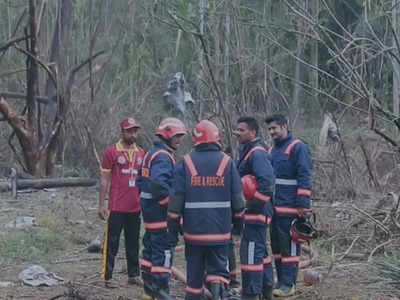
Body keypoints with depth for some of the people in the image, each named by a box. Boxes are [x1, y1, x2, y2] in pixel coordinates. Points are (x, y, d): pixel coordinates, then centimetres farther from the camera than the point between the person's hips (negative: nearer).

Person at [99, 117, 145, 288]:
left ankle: (133, 275, 20)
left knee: (133, 243, 12)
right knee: (112, 243, 0)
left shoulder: (141, 154, 10)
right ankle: (107, 277, 6)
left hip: (135, 208, 5)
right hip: (116, 208, -5)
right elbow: (104, 180, -3)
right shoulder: (111, 152, -4)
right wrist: (101, 205, -6)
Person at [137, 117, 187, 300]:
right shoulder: (163, 156, -17)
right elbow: (158, 184, -31)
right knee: (163, 252, -5)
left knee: (151, 248, 16)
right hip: (161, 214, -11)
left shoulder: (151, 154, 16)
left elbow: (141, 181, 22)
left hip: (149, 211, 11)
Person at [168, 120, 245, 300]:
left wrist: (173, 225, 5)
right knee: (218, 267, 7)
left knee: (194, 272, 13)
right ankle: (218, 285, -19)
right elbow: (237, 196, 3)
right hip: (220, 231, 0)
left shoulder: (186, 163, -3)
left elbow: (176, 197, -3)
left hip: (193, 229, 0)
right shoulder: (227, 162, -2)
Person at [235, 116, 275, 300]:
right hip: (254, 214, 11)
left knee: (251, 253, -7)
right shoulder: (246, 152, 16)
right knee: (260, 251, 18)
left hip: (256, 213, -11)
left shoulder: (257, 154, -16)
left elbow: (266, 181, -27)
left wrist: (254, 204, -23)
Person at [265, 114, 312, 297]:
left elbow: (304, 178, -13)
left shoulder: (298, 148, -8)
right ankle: (280, 280, 21)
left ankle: (288, 284, 1)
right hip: (273, 207, 8)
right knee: (276, 245, 12)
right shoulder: (272, 150, 18)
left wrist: (302, 205, -18)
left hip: (290, 208, -8)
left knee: (289, 246, -4)